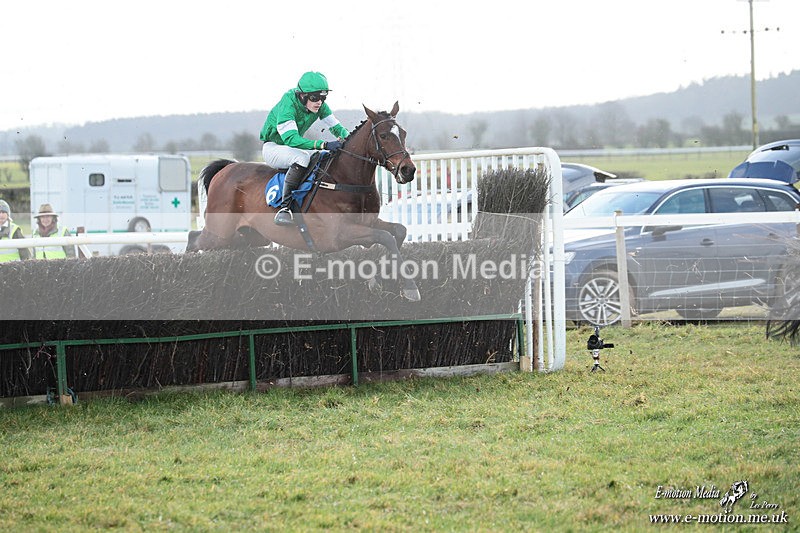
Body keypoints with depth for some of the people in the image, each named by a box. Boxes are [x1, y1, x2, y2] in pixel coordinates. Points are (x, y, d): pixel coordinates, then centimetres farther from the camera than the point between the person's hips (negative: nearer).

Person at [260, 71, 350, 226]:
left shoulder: (320, 106, -8)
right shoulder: (288, 105, -29)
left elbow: (336, 126, -2)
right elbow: (290, 139, -39)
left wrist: (346, 138, -27)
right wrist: (324, 144, -48)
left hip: (294, 147, 7)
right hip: (273, 147, -7)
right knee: (301, 157, -36)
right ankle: (284, 207, -36)